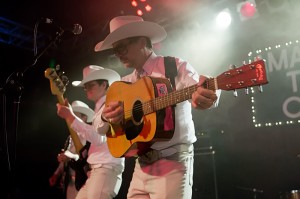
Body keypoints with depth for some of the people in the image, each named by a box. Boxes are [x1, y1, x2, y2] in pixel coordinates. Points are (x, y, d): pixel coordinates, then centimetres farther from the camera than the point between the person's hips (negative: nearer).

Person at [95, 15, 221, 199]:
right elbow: (101, 128, 14)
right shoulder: (126, 82, 12)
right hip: (142, 165, 6)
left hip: (172, 162, -5)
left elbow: (197, 86, -24)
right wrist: (107, 116, -8)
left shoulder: (175, 67, -4)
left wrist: (207, 97, -46)